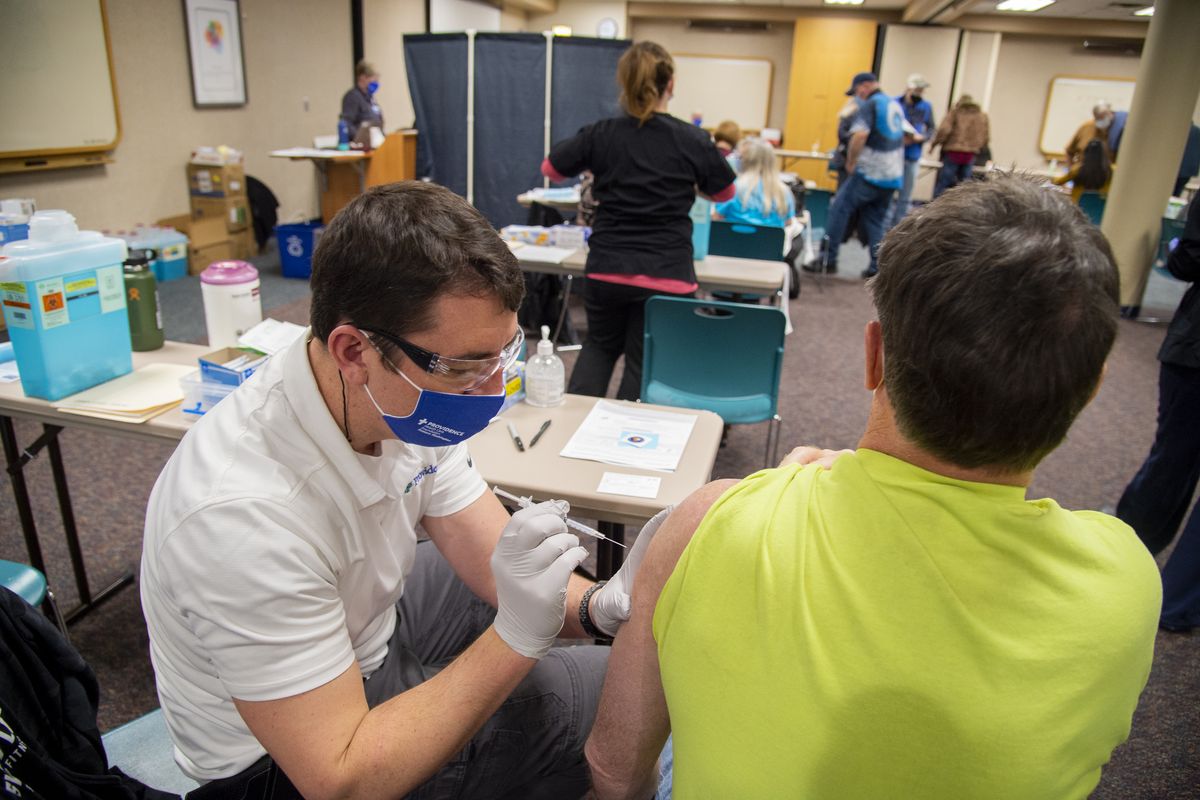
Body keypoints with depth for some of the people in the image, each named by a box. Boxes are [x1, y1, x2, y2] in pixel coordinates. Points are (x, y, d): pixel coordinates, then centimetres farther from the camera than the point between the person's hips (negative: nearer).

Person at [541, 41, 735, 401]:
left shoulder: (600, 134, -4)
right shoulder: (694, 140, -6)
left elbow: (550, 169, 12)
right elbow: (724, 193, 11)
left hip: (606, 270, 2)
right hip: (667, 276, -2)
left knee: (600, 345, 26)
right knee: (644, 365, 12)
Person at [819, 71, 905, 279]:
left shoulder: (870, 105, -8)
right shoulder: (896, 106, 19)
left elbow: (860, 135, -23)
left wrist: (851, 162, -12)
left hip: (869, 173, -8)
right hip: (893, 176, 8)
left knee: (839, 210, 1)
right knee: (875, 220, 13)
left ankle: (829, 259, 0)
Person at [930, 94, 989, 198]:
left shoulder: (956, 111, 4)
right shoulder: (983, 115, 16)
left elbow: (944, 130, -10)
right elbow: (986, 137, 13)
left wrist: (933, 143, 1)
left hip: (953, 152, -4)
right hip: (970, 155, 4)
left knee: (941, 186, -2)